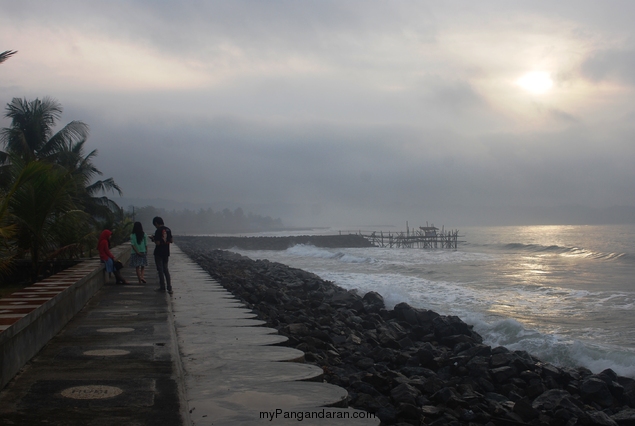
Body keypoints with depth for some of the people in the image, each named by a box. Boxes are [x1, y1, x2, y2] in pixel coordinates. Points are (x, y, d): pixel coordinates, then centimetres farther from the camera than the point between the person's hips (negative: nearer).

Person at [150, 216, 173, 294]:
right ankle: (169, 288, 6)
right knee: (166, 269, 12)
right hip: (166, 252, 7)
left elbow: (158, 243, -21)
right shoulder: (168, 230, 6)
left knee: (160, 270, 3)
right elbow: (170, 241, 11)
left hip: (159, 253, -7)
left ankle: (163, 287, 8)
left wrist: (153, 239, -2)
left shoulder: (158, 231, -16)